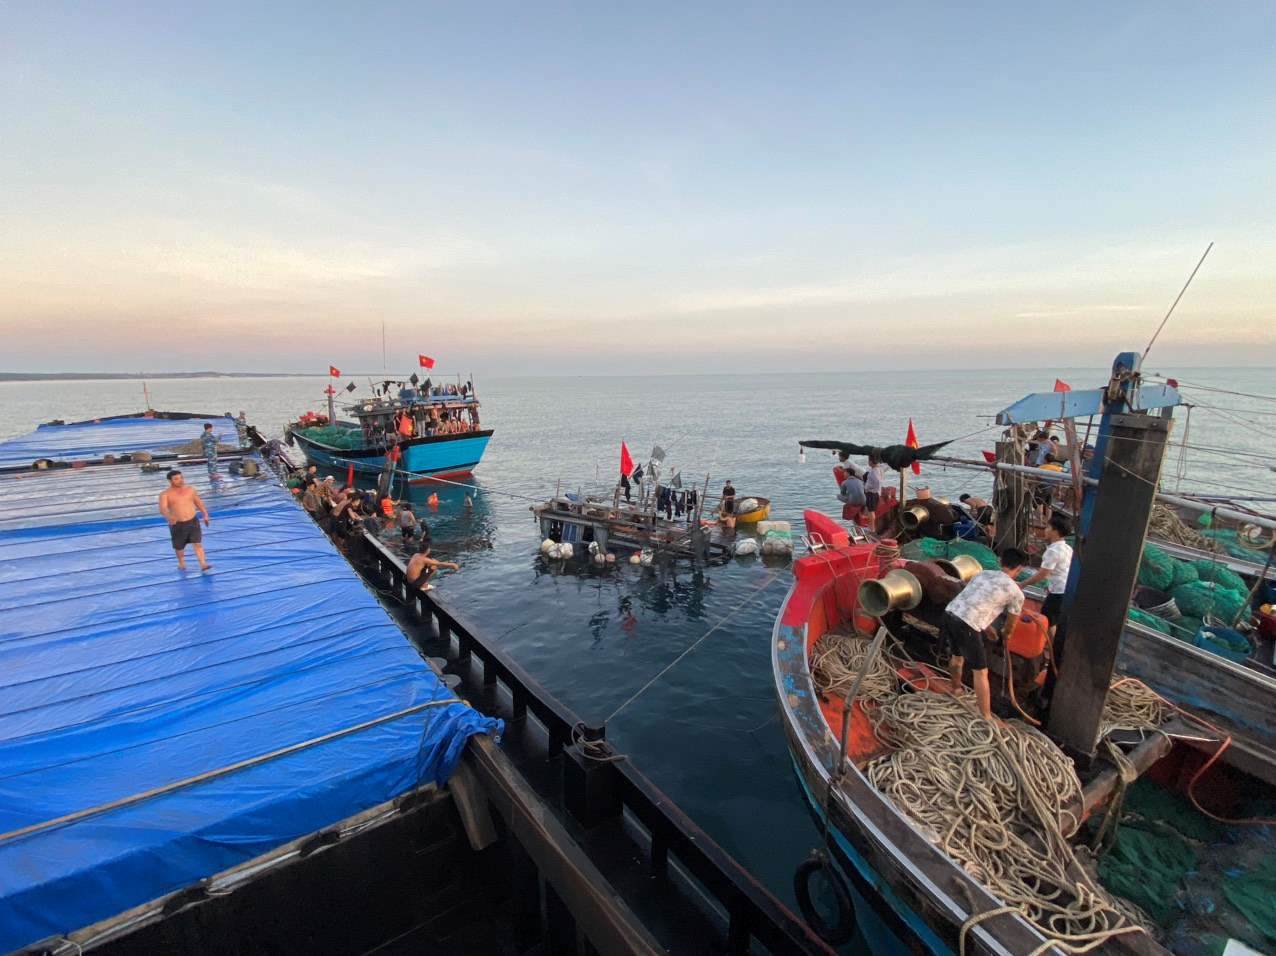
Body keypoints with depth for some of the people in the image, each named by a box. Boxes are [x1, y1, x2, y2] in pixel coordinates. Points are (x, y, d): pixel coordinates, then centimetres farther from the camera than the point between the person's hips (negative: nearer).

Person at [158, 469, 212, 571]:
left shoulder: (190, 489, 4)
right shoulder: (165, 494, -7)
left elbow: (199, 502, 16)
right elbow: (162, 508, -21)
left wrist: (205, 515, 11)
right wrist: (169, 517, -40)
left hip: (193, 522, 1)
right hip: (177, 525, -1)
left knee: (198, 543, -8)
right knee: (179, 547, 15)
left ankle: (203, 564, -11)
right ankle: (181, 564, 37)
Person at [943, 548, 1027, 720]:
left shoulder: (982, 574, 21)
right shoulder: (1016, 593, 5)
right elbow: (1010, 626, 20)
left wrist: (988, 626, 52)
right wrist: (1005, 635, 44)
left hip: (949, 613, 7)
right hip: (966, 625, -7)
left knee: (956, 656, 31)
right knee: (980, 672, 8)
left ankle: (956, 689, 54)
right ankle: (986, 718, 14)